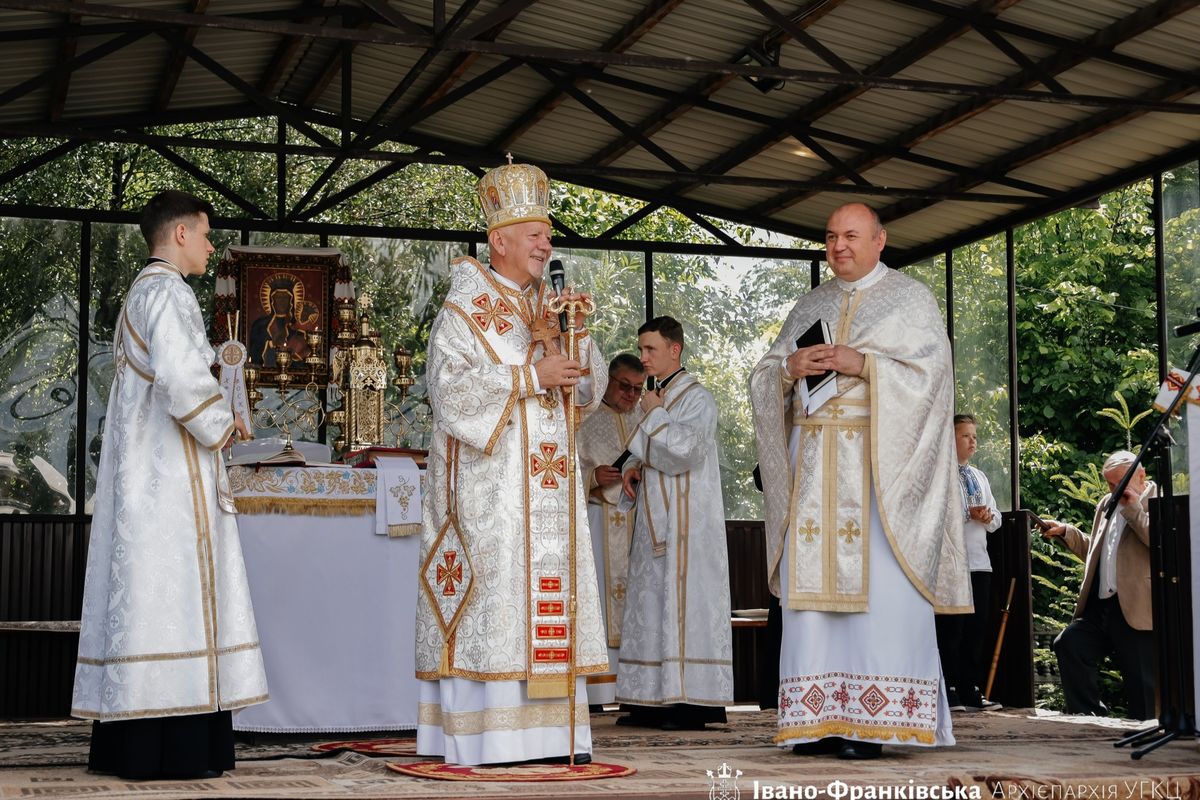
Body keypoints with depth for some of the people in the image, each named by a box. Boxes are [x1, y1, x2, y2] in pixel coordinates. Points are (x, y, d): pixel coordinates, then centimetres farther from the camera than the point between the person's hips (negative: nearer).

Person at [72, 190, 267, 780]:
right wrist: (221, 425, -10)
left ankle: (125, 745, 8)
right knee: (172, 593, -10)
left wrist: (214, 415, 16)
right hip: (171, 469, -10)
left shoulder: (138, 295, 21)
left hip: (141, 473, 10)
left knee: (141, 594, 7)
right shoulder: (168, 292, -10)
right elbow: (179, 375, -24)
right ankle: (169, 748, -11)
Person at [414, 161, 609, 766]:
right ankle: (483, 735, -8)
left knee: (549, 594, 3)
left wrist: (578, 334, -3)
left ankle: (551, 729, 5)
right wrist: (531, 375, -16)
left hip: (548, 483, 6)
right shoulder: (464, 311, -1)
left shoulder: (550, 309, 17)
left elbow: (587, 393, 13)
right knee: (493, 587, -10)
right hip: (488, 481, -6)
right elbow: (451, 388, -15)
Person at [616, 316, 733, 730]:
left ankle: (692, 702, -9)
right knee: (652, 602, 7)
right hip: (655, 520, 9)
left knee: (683, 601, -10)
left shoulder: (697, 398, -8)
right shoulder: (657, 399, 17)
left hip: (687, 521, -9)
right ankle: (657, 700, 11)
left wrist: (654, 414, -10)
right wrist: (631, 467, 7)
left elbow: (685, 451, -22)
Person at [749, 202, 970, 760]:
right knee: (813, 581, -3)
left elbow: (929, 372, -5)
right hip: (814, 461, 5)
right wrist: (790, 367, -6)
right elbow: (762, 377, 16)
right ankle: (820, 718, -1)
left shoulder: (910, 299, 7)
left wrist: (861, 364, -16)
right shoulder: (809, 306, 20)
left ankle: (876, 719, -9)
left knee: (878, 584, -10)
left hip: (877, 463, -4)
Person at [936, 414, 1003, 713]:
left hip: (979, 562, 7)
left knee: (976, 628, 7)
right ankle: (949, 692, -2)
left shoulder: (979, 477, 22)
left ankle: (971, 691, 12)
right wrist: (968, 514, -20)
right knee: (951, 629, -6)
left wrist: (989, 516, -1)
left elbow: (996, 520, 22)